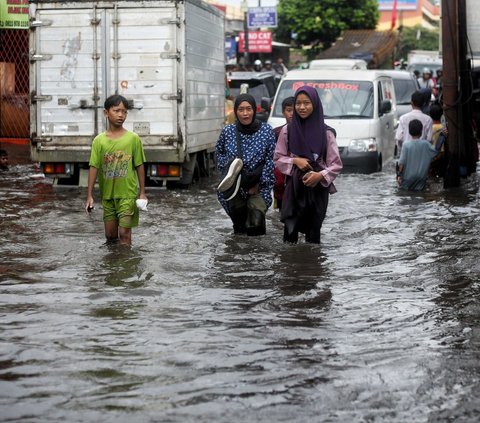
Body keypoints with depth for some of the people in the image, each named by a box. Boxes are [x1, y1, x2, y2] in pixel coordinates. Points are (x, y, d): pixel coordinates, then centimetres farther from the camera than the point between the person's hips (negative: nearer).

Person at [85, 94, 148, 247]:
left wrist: (142, 192, 1)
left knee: (124, 233, -5)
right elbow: (94, 167, 0)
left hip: (128, 194, -3)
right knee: (110, 234, 11)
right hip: (107, 195, 3)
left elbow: (139, 166, 1)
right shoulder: (99, 141, 0)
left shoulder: (133, 138, -4)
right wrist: (89, 196, -3)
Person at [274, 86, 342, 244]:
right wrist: (295, 161, -10)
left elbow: (336, 164, -1)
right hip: (294, 188, 1)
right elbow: (278, 158, 8)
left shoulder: (326, 133, -2)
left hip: (318, 189, 0)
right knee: (290, 233, -4)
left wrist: (320, 175, -18)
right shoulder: (287, 131, 2)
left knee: (313, 235, 2)